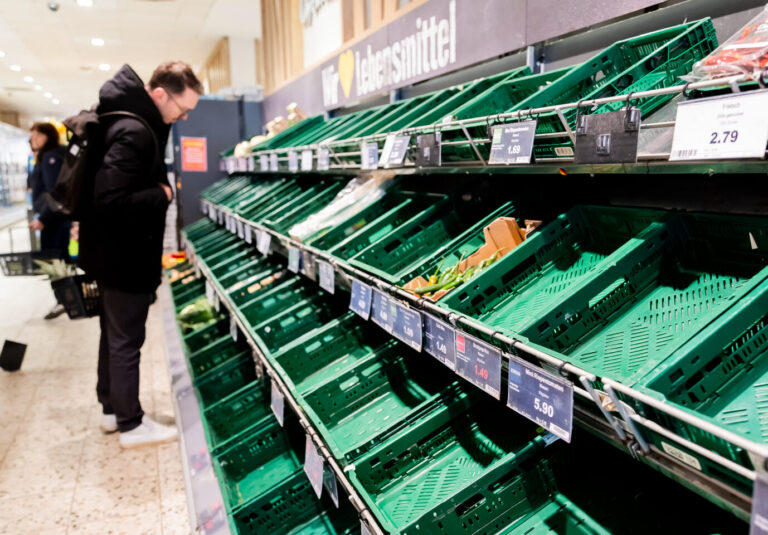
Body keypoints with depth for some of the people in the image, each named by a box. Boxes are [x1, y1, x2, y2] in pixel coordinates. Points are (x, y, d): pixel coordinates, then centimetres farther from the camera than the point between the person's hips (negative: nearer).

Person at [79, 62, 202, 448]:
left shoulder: (135, 120, 7)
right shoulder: (132, 133, -25)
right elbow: (111, 201, -32)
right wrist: (162, 195, -19)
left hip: (114, 253, 10)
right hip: (124, 256, -10)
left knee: (114, 334, 20)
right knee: (126, 341, 2)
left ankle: (111, 408, 35)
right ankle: (130, 425, 17)